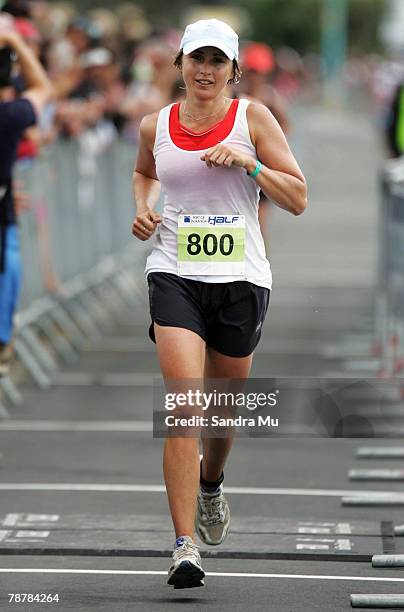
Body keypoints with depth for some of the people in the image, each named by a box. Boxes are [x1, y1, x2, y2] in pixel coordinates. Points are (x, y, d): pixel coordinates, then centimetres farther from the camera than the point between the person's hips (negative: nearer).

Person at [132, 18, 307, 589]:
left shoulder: (253, 118, 0)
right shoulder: (155, 126, 6)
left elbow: (297, 199, -1)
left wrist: (249, 163, -15)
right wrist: (143, 205, 9)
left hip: (241, 278, 0)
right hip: (175, 274, 0)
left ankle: (210, 484, 49)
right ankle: (185, 545, -18)